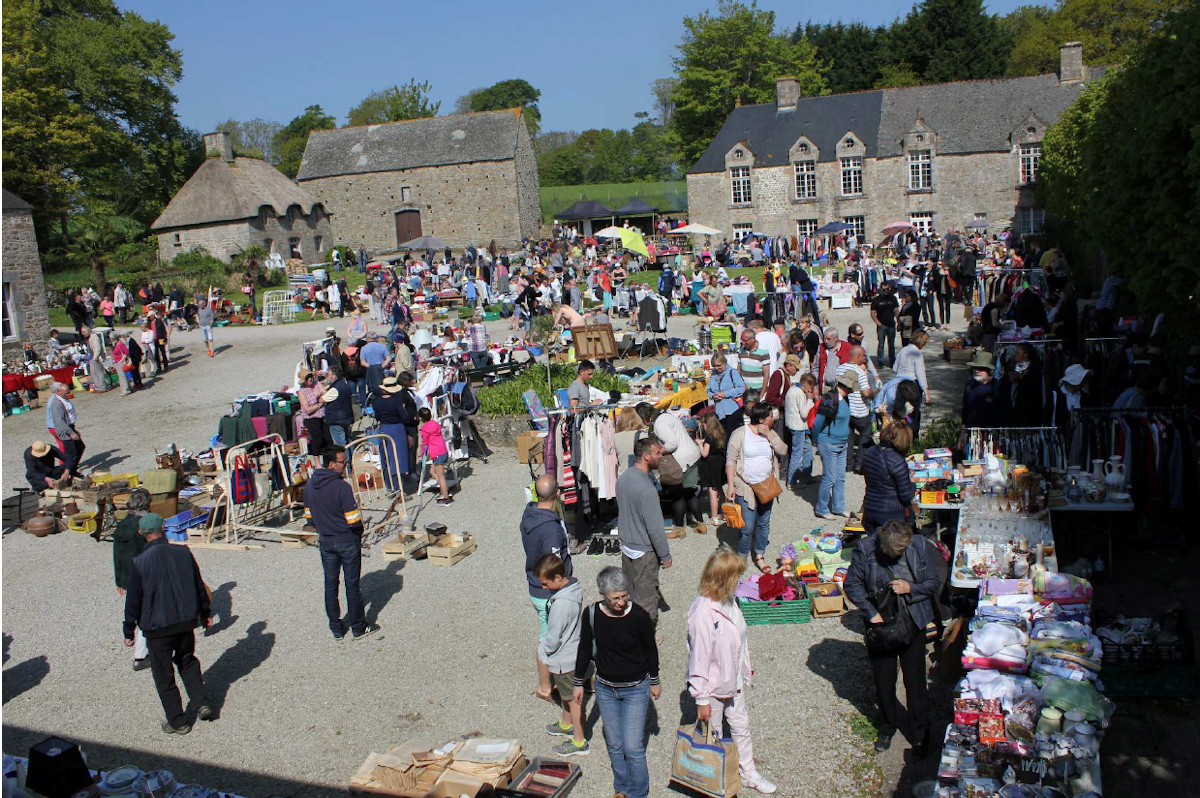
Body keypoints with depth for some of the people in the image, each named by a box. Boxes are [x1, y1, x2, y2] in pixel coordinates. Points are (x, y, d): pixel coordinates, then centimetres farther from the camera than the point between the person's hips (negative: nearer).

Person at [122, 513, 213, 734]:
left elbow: (133, 600, -8)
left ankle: (178, 722, 18)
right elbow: (199, 586, 5)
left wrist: (129, 631, 4)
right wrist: (206, 613, 18)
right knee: (187, 660, 26)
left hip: (157, 627, -4)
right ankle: (200, 703, 17)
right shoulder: (183, 553, -5)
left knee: (164, 674, 10)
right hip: (187, 621, 4)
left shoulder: (139, 562, -14)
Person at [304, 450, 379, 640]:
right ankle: (358, 628, 18)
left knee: (330, 584, 15)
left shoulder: (310, 485, -2)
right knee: (352, 584, 6)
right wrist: (359, 532, 0)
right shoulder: (342, 487, -22)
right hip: (347, 541, -5)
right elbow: (354, 521, -20)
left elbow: (309, 517, 6)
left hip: (325, 541, 5)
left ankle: (336, 629, 24)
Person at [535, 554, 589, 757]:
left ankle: (579, 741, 26)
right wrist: (545, 644, 11)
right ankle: (566, 725, 49)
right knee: (566, 693, 28)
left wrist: (543, 651, -6)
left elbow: (553, 638, -26)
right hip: (573, 650, 9)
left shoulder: (561, 604, -35)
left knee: (573, 698, 9)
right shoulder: (574, 587, -7)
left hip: (564, 659, -9)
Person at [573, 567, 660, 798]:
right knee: (614, 745, 14)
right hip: (605, 688, 3)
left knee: (633, 748, -3)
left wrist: (654, 681, 7)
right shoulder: (591, 615, -15)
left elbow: (651, 650, -4)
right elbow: (585, 649, 1)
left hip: (636, 689, -2)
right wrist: (579, 683, 9)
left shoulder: (639, 616, -21)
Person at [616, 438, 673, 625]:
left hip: (626, 545, 8)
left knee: (628, 594, 22)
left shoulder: (623, 477, -2)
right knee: (647, 597, 8)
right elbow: (655, 528, -24)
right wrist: (665, 555, -13)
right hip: (644, 553, -8)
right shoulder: (647, 489, -29)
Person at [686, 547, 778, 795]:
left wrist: (746, 670, 19)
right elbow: (699, 657, -26)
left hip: (733, 681, 8)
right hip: (713, 686, -8)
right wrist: (701, 699, -18)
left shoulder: (729, 600, -7)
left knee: (741, 726, 23)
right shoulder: (703, 613, -33)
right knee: (713, 733, 15)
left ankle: (748, 773, 43)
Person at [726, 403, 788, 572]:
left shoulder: (770, 434, 7)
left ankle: (760, 556, 28)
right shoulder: (740, 434, -10)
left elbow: (783, 451, -3)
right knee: (747, 527, -5)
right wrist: (730, 486, -15)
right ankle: (742, 557, 13)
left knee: (763, 523, 13)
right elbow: (731, 460, -10)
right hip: (745, 488, -5)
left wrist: (769, 434, -11)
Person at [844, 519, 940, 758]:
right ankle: (890, 723, 38)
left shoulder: (919, 547, -12)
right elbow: (852, 584, -6)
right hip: (880, 624, 0)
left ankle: (920, 732, 28)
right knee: (883, 680, 13)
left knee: (915, 680, 7)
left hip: (912, 624, 0)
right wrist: (871, 613, -15)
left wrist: (910, 588, -20)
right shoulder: (865, 548, -15)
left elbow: (933, 583, -1)